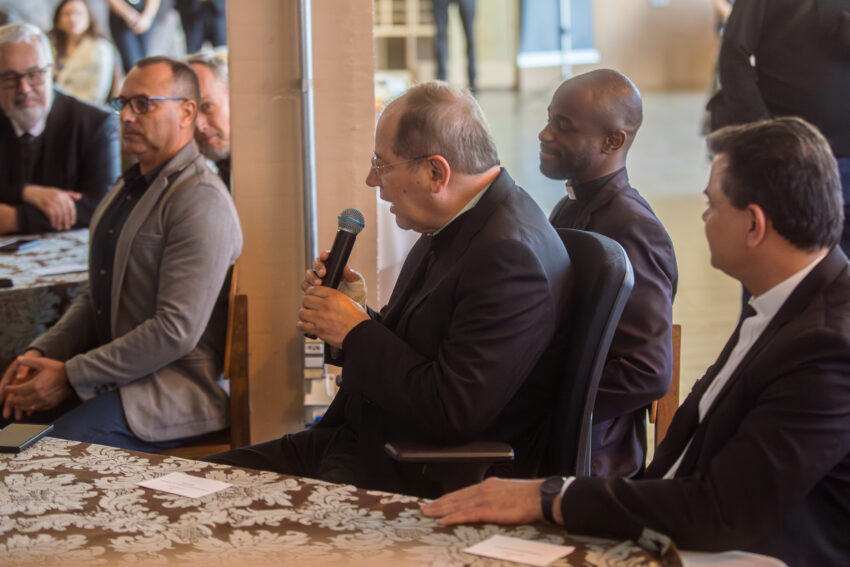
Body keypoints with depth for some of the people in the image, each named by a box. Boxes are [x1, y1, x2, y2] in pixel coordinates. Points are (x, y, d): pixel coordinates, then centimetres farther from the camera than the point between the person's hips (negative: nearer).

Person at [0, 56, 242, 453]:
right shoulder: (129, 187, 17)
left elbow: (176, 331, -22)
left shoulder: (201, 203, -15)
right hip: (114, 373, 9)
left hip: (173, 388, -9)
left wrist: (70, 376, -17)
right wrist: (41, 353, 3)